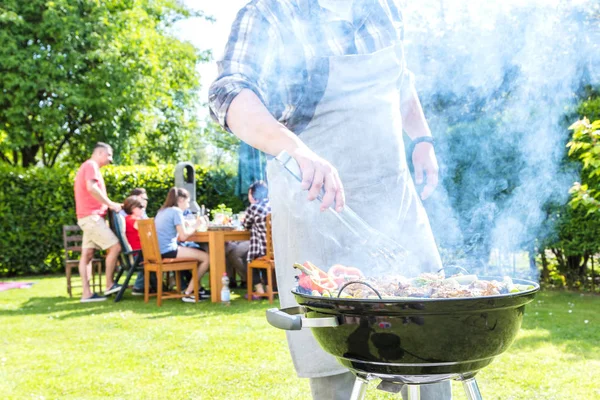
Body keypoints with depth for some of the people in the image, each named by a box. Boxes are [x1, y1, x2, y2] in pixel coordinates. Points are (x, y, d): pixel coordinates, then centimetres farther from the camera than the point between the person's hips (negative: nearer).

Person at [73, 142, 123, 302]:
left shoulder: (87, 167, 25)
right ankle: (109, 285, -3)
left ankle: (86, 293, 3)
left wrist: (107, 205, 15)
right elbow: (91, 188, -24)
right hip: (91, 216, -10)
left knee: (87, 254, 5)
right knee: (115, 246, -11)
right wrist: (110, 204, -18)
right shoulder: (91, 165, -8)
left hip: (90, 216, 10)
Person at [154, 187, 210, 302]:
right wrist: (194, 226, 3)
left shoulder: (162, 211, 19)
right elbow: (183, 236, -13)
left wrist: (190, 226, 17)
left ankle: (194, 288, 21)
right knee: (206, 257, -7)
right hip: (168, 251, -10)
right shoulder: (176, 211, -8)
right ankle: (188, 293, -2)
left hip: (158, 251, 10)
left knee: (198, 252, 22)